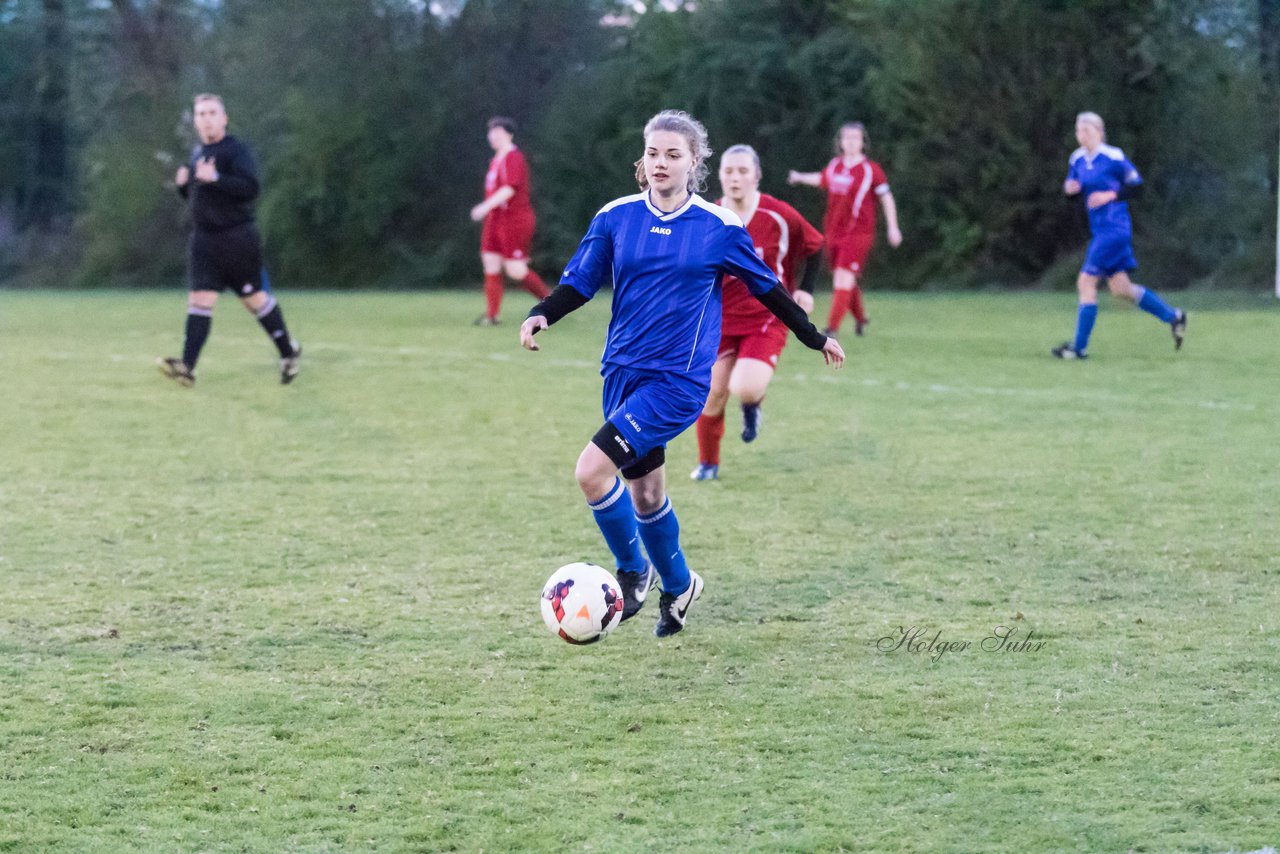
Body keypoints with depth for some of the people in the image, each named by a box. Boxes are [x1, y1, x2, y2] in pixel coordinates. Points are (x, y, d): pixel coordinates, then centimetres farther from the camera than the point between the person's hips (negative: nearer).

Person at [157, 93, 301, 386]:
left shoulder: (236, 150, -10)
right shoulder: (197, 153, 13)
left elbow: (250, 188, -22)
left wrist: (215, 178, -30)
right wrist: (183, 183, 3)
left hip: (237, 238, -6)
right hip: (204, 238, 6)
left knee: (255, 298, 5)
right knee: (200, 299, -6)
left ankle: (289, 351, 26)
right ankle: (187, 367, -17)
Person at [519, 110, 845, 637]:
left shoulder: (719, 228, -4)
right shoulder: (616, 218, 1)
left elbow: (766, 287, 9)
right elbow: (580, 282, 5)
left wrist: (815, 337, 17)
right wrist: (542, 314, -14)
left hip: (678, 380, -4)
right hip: (624, 372, 4)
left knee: (593, 471, -20)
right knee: (645, 492, 14)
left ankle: (633, 571, 1)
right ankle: (677, 585, 38)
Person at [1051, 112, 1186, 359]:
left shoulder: (1113, 158, -12)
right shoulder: (1078, 159, 8)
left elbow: (1137, 187, -8)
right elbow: (1071, 187, 16)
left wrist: (1111, 195, -19)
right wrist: (1069, 187, -7)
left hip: (1114, 229, -8)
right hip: (1100, 230, 8)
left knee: (1086, 283, -10)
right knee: (1121, 289, 11)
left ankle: (1079, 346, -5)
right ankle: (1173, 316, 25)